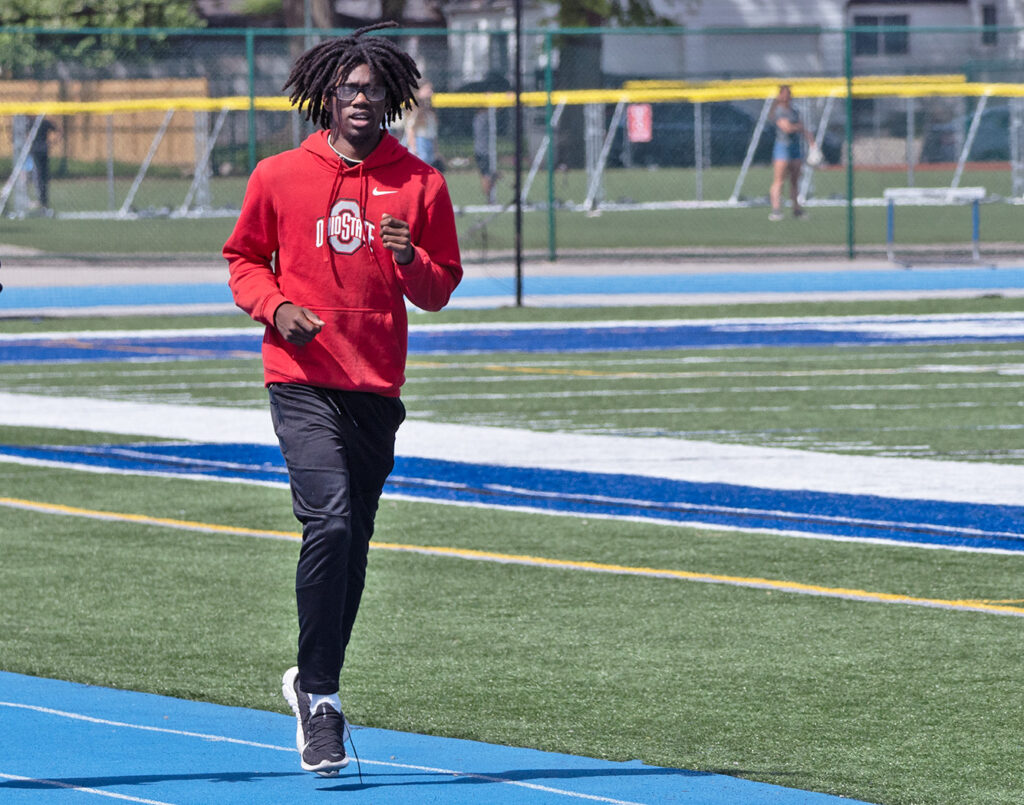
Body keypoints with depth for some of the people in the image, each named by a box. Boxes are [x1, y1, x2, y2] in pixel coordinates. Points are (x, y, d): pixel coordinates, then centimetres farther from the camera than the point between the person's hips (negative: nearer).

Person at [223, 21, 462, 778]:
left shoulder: (421, 184, 5)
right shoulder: (279, 176, 2)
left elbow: (441, 290, 9)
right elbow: (244, 259, 12)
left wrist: (411, 261, -13)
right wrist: (275, 305, -8)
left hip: (377, 388, 3)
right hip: (302, 381, -3)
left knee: (353, 544, 10)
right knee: (330, 523, -19)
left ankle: (315, 683, 27)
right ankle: (319, 695, -11)